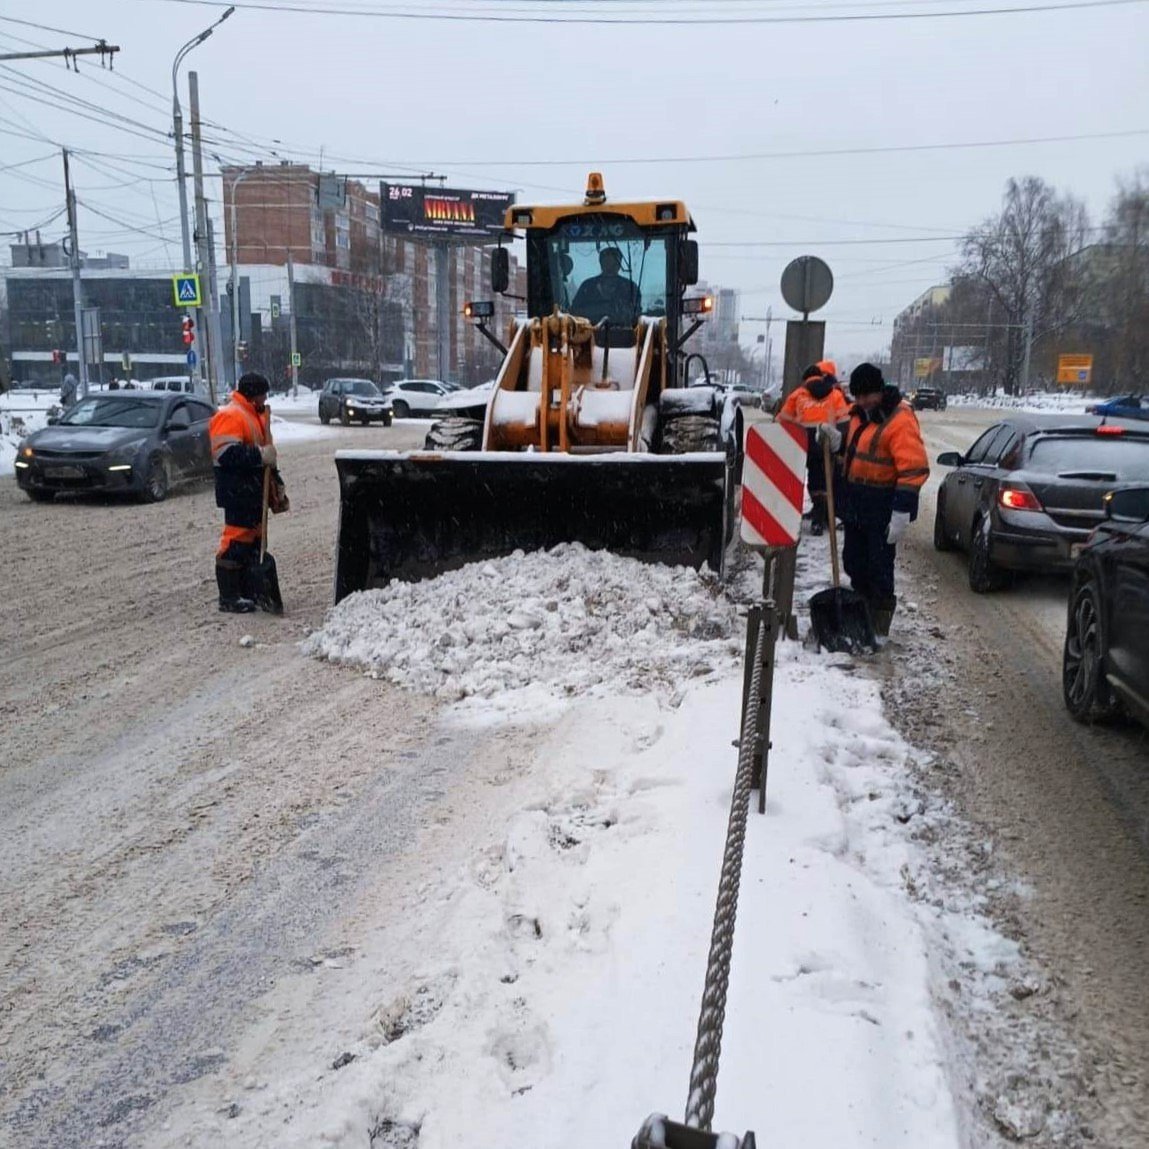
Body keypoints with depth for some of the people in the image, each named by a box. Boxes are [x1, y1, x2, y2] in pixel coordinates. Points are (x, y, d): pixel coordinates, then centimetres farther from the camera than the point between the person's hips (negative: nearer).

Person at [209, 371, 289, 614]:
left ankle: (249, 592, 22)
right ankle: (229, 598, -3)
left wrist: (276, 485, 24)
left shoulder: (255, 414, 21)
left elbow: (264, 451, 27)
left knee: (254, 540, 13)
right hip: (238, 491, -10)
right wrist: (259, 456, -25)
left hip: (254, 491, 10)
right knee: (236, 541, -8)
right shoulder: (230, 415, -12)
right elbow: (226, 454, -24)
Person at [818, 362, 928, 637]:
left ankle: (878, 627, 7)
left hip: (881, 508, -9)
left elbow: (913, 470, -22)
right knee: (853, 561, 17)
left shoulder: (900, 420, -18)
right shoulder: (860, 413, 8)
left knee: (879, 568, -3)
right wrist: (836, 438, 2)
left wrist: (902, 513, -25)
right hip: (855, 504, 9)